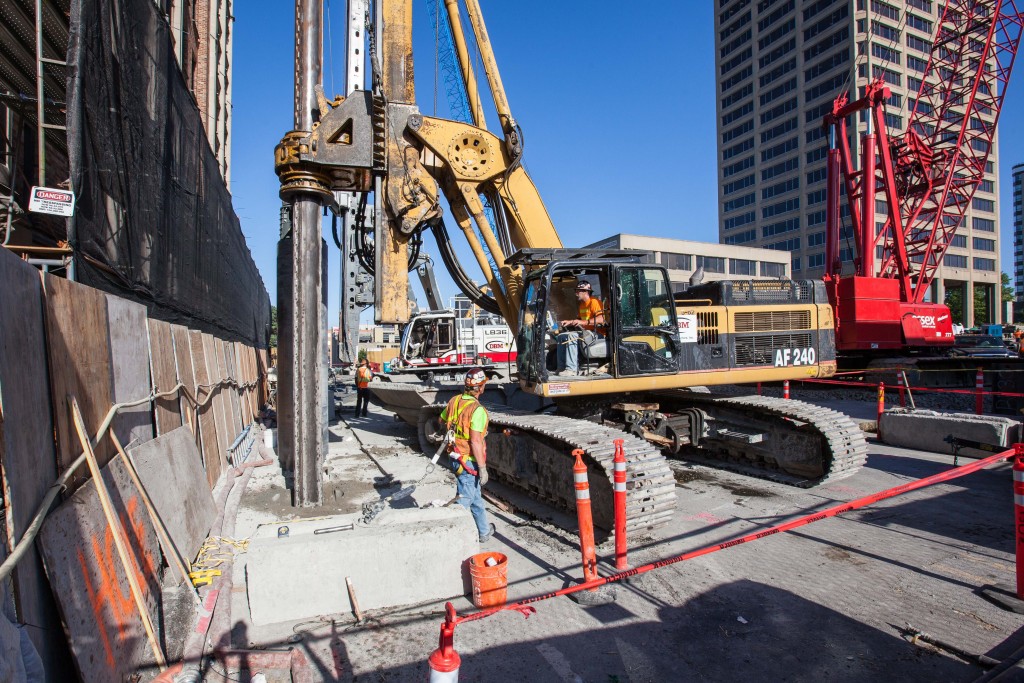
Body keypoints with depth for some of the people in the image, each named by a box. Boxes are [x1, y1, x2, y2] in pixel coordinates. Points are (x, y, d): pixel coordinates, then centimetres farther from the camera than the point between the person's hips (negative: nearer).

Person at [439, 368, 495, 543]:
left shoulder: (454, 401, 0)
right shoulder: (477, 410, -23)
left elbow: (442, 420, 17)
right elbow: (475, 441, -25)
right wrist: (482, 468, -18)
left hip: (455, 455, 9)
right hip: (469, 461, -9)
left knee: (476, 497, 23)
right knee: (464, 500, 3)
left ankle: (484, 531, 39)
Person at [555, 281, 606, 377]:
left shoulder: (594, 302, -11)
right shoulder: (581, 304, 20)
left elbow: (601, 319, -25)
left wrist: (584, 322, -33)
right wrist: (569, 322, 12)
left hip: (596, 333, -10)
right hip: (585, 331, 10)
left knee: (572, 336, -32)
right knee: (561, 336, 2)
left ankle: (572, 369, -35)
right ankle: (562, 367, -3)